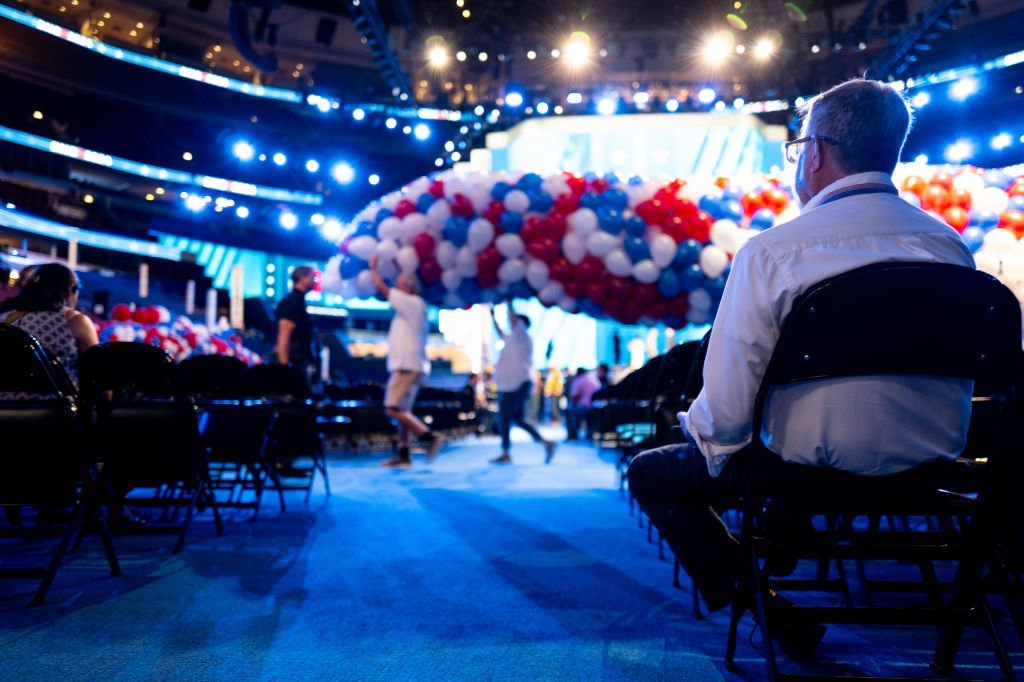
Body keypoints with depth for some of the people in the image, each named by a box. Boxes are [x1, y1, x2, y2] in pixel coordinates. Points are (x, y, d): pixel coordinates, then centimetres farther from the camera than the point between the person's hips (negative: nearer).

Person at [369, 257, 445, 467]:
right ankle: (403, 454, 10)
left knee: (393, 409, -14)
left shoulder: (412, 302, -8)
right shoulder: (410, 306, 18)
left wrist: (374, 267, 9)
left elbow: (380, 287, -7)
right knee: (401, 410, 9)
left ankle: (431, 436, -14)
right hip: (406, 365, 10)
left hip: (408, 365, -10)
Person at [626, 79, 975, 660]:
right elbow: (960, 377, 12)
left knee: (652, 473, 11)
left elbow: (727, 400, -19)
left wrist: (712, 446, 2)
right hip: (928, 472, 7)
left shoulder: (771, 252, -18)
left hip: (815, 473, -6)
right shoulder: (952, 246, 0)